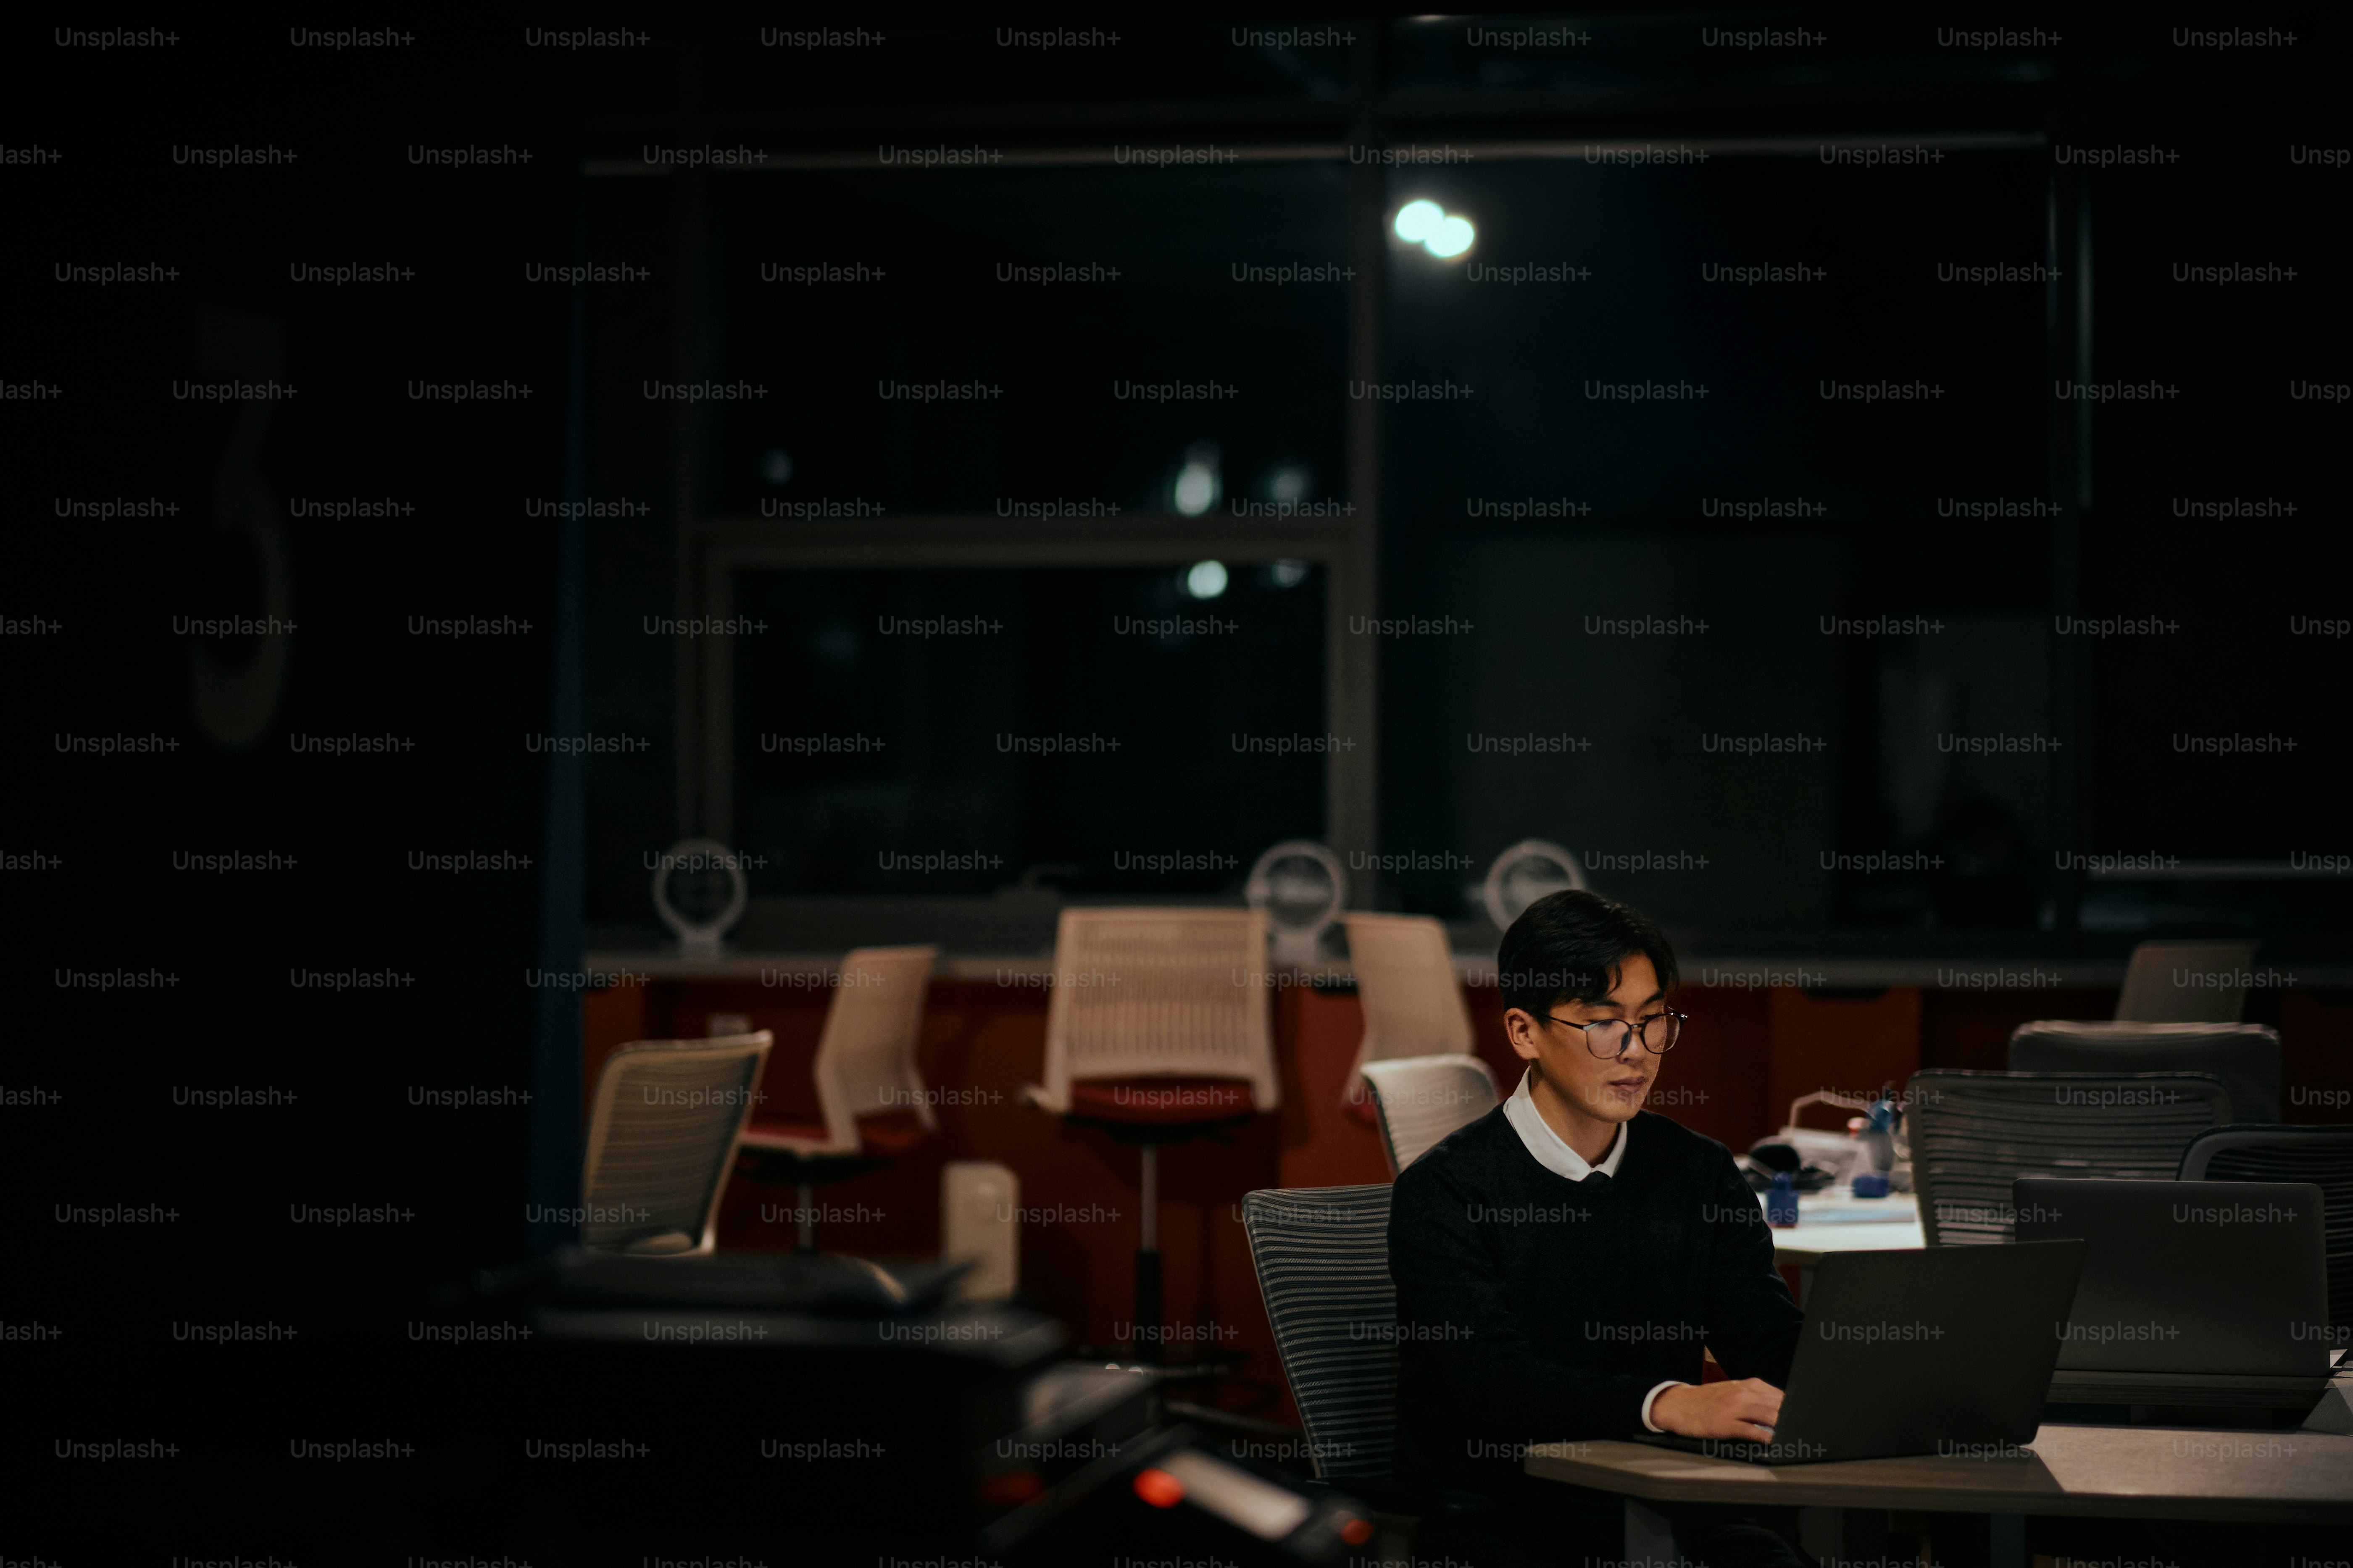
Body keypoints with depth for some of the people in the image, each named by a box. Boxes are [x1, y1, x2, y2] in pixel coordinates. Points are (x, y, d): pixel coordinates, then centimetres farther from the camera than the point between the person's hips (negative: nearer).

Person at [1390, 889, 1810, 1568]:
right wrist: (1668, 1405, -37)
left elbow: (1772, 1345, 2)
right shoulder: (1440, 1193, -6)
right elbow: (1490, 1378, -21)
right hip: (1490, 1512, -3)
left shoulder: (1700, 1174, 11)